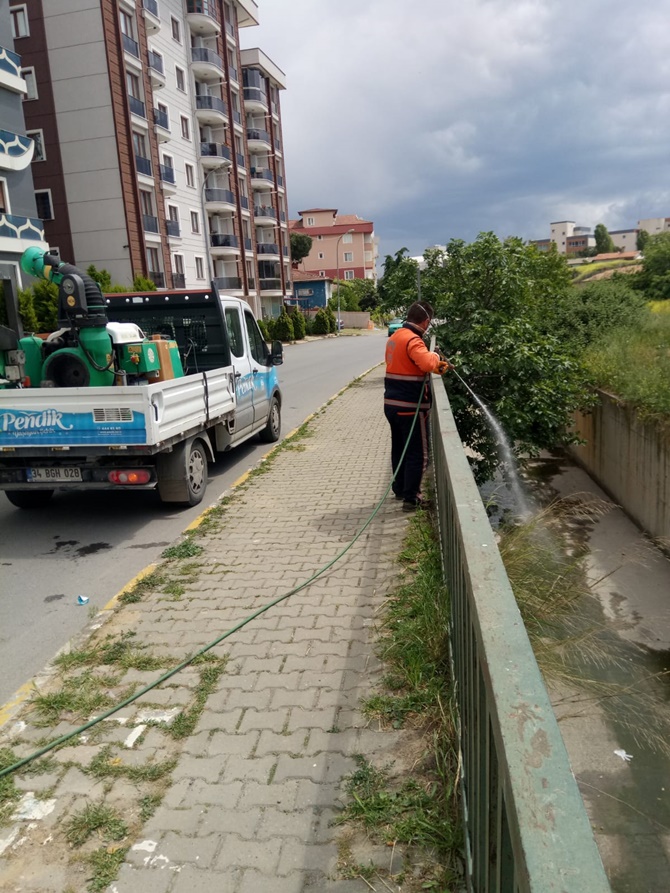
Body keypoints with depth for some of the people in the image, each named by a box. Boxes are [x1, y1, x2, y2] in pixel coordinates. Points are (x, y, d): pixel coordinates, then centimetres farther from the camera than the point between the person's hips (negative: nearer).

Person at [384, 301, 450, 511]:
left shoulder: (395, 337, 12)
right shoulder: (412, 340, -18)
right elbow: (427, 363, -35)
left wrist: (436, 366, 11)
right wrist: (436, 357, -14)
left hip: (392, 404, 9)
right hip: (410, 407, -9)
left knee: (399, 448, 20)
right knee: (417, 454, 1)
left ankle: (400, 489, 32)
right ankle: (411, 498, 5)